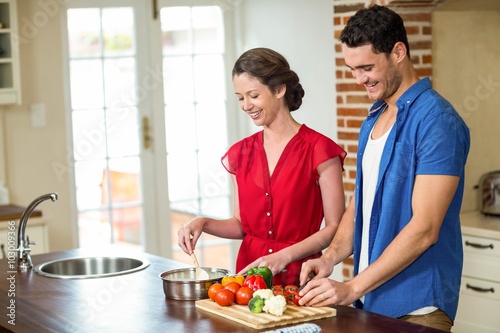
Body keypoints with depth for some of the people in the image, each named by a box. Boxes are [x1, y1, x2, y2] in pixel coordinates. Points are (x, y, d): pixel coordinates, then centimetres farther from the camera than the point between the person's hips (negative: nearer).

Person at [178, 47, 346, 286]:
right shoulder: (240, 154, 10)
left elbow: (335, 227, -5)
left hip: (298, 277, -3)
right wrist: (203, 223, 0)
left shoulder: (318, 150, -5)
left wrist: (284, 256, -14)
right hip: (249, 273, 4)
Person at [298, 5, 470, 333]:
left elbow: (424, 229, -20)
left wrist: (352, 288, -21)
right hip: (369, 300, 7)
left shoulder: (437, 121, -15)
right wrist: (331, 257, -1)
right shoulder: (373, 120, 11)